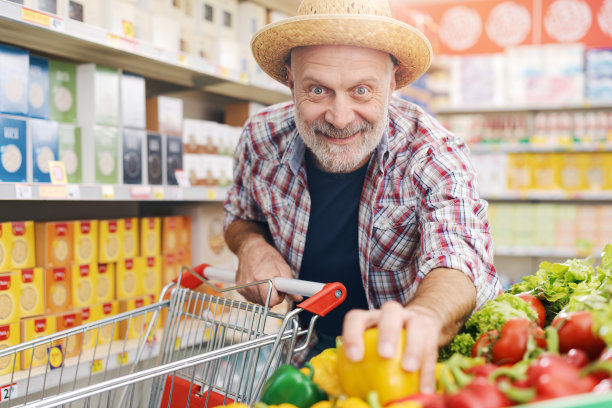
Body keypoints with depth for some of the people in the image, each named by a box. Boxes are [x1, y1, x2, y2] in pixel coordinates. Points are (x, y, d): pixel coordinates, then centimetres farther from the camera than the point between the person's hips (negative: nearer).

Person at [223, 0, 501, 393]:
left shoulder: (434, 154, -18)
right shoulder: (261, 139, -10)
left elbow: (459, 259, -34)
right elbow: (240, 215, 10)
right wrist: (251, 243, -13)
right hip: (310, 345, 2)